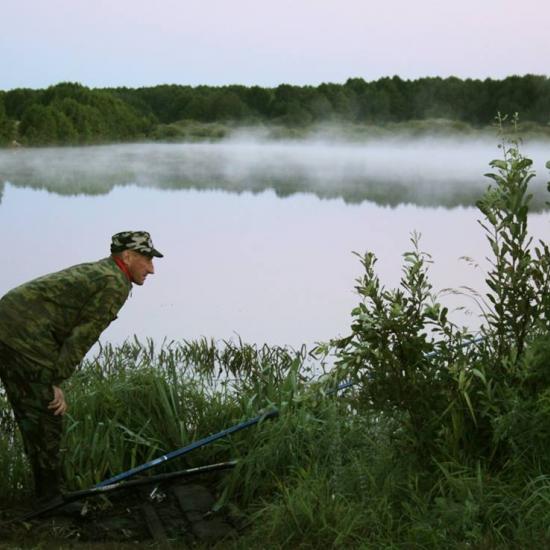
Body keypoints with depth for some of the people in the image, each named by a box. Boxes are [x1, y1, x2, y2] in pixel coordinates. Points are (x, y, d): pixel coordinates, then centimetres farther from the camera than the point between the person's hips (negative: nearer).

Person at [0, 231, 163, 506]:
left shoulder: (92, 272, 25)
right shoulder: (116, 284, -5)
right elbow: (82, 337, -10)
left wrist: (53, 381, 16)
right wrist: (55, 382, -7)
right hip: (27, 335, -10)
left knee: (30, 415, 14)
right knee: (46, 418, -2)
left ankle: (47, 494, 23)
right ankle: (50, 498, 5)